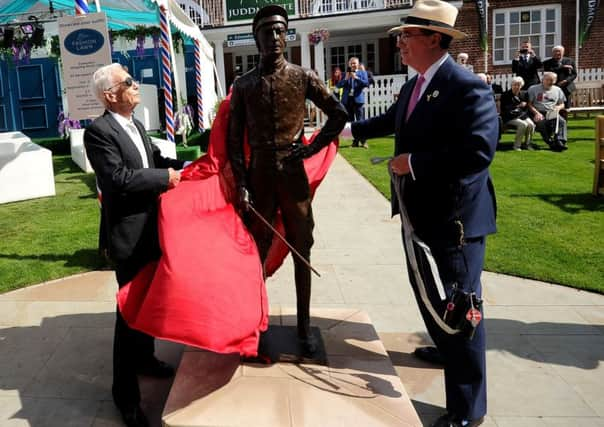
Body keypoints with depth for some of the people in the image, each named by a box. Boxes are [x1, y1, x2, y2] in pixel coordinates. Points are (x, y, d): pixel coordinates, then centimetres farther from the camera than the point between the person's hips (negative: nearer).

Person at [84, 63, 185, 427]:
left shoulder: (136, 126, 12)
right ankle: (126, 392, 14)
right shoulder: (99, 131, -16)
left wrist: (184, 165, 0)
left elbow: (155, 159, 17)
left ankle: (144, 357, 44)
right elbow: (119, 178, -25)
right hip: (129, 234, -9)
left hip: (152, 228, 9)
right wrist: (165, 177, -18)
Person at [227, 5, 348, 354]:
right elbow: (235, 139, 3)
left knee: (301, 252, 7)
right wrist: (241, 185, -4)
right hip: (259, 177, 1)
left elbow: (339, 114, 6)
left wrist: (313, 147, -4)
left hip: (294, 175, 0)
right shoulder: (244, 85, 3)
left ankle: (305, 326, 19)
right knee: (257, 251, 8)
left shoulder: (304, 77, 1)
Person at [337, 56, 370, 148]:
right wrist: (346, 78, -10)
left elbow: (366, 83, -7)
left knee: (360, 121, -9)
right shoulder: (345, 74, 14)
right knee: (351, 121, 6)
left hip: (357, 99, -3)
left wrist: (356, 78, -15)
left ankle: (363, 141, -6)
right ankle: (355, 141, 13)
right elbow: (339, 85, 5)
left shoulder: (362, 73, 8)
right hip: (347, 100, 3)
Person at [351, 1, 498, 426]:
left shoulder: (468, 86, -20)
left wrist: (413, 162, -24)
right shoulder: (413, 86, 10)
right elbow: (392, 120, 29)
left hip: (454, 216, -9)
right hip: (418, 212, 10)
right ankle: (445, 349, 51)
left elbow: (478, 151, -31)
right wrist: (350, 128, 39)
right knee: (427, 294, 25)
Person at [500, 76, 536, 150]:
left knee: (531, 124, -24)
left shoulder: (524, 94, 11)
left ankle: (527, 143, -6)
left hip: (522, 115, 5)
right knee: (523, 124, -30)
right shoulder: (505, 95, -2)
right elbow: (504, 109, -11)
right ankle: (517, 145, -18)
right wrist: (518, 106, -17)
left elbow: (527, 107, 15)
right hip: (510, 118, -5)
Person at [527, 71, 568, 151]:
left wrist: (558, 107, -1)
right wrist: (536, 113, -15)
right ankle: (552, 144, -36)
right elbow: (529, 104, 2)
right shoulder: (533, 89, 10)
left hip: (552, 114, 3)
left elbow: (562, 104, 25)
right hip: (539, 114, -3)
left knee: (562, 121, -29)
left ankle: (560, 142, -40)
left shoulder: (558, 90, 22)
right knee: (542, 123, -37)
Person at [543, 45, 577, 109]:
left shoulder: (570, 61, 10)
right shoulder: (547, 63, 4)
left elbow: (574, 74, 7)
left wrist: (566, 81, -12)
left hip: (566, 88, 3)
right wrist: (562, 67, -14)